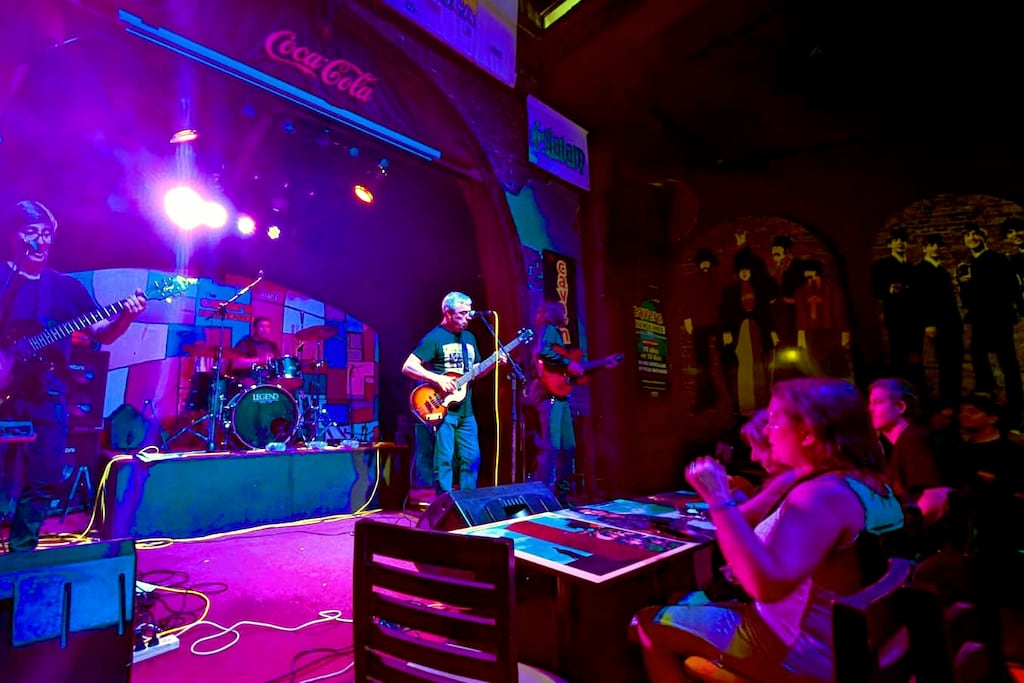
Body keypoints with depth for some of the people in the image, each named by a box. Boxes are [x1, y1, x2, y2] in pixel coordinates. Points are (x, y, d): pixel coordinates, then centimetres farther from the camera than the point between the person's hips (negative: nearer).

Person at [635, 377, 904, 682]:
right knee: (683, 601, 22)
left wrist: (718, 498, -36)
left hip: (803, 653, -10)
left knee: (650, 624, -2)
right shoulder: (867, 482, 4)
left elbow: (767, 585, -40)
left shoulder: (824, 494, -28)